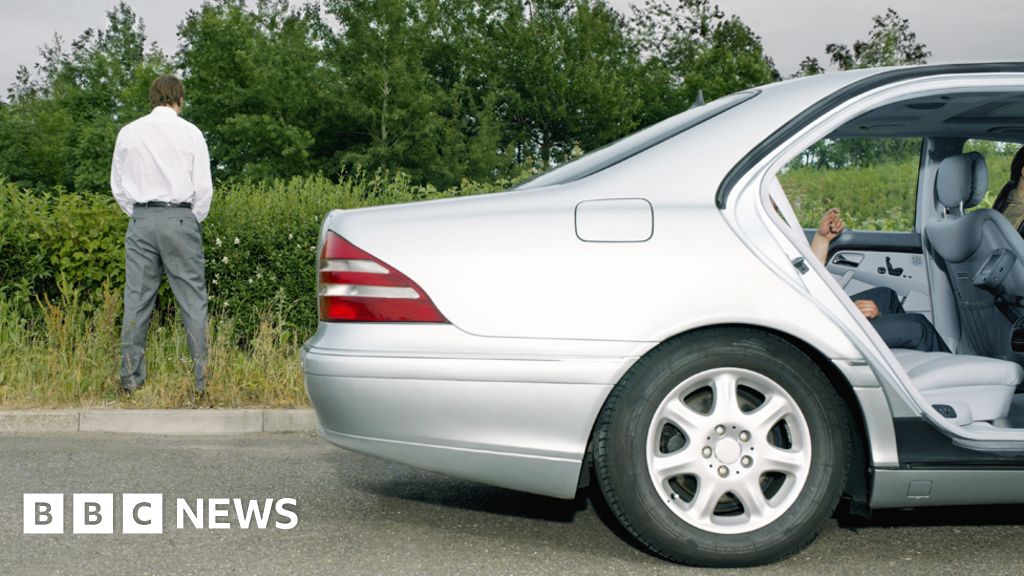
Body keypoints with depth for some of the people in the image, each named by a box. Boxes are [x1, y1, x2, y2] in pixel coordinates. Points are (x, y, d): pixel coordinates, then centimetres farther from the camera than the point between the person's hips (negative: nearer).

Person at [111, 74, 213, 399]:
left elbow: (118, 184, 11)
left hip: (141, 221, 3)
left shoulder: (129, 133, 6)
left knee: (136, 300, 5)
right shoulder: (190, 133, -1)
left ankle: (131, 379, 6)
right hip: (180, 218, -2)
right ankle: (202, 379, -2)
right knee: (193, 301, 0)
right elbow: (203, 186, -1)